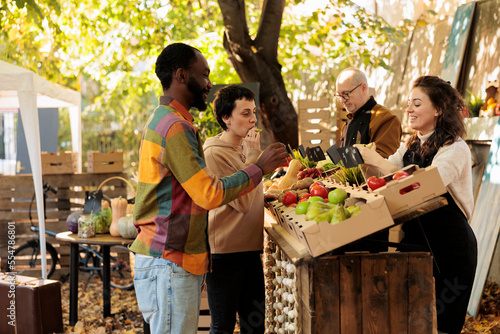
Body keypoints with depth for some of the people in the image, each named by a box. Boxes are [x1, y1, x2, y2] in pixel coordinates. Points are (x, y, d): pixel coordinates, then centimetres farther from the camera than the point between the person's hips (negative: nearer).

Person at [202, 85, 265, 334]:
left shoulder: (245, 148, 13)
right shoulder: (214, 153, -14)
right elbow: (241, 202, -19)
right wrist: (252, 158, -17)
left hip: (250, 250, 8)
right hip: (224, 254, -8)